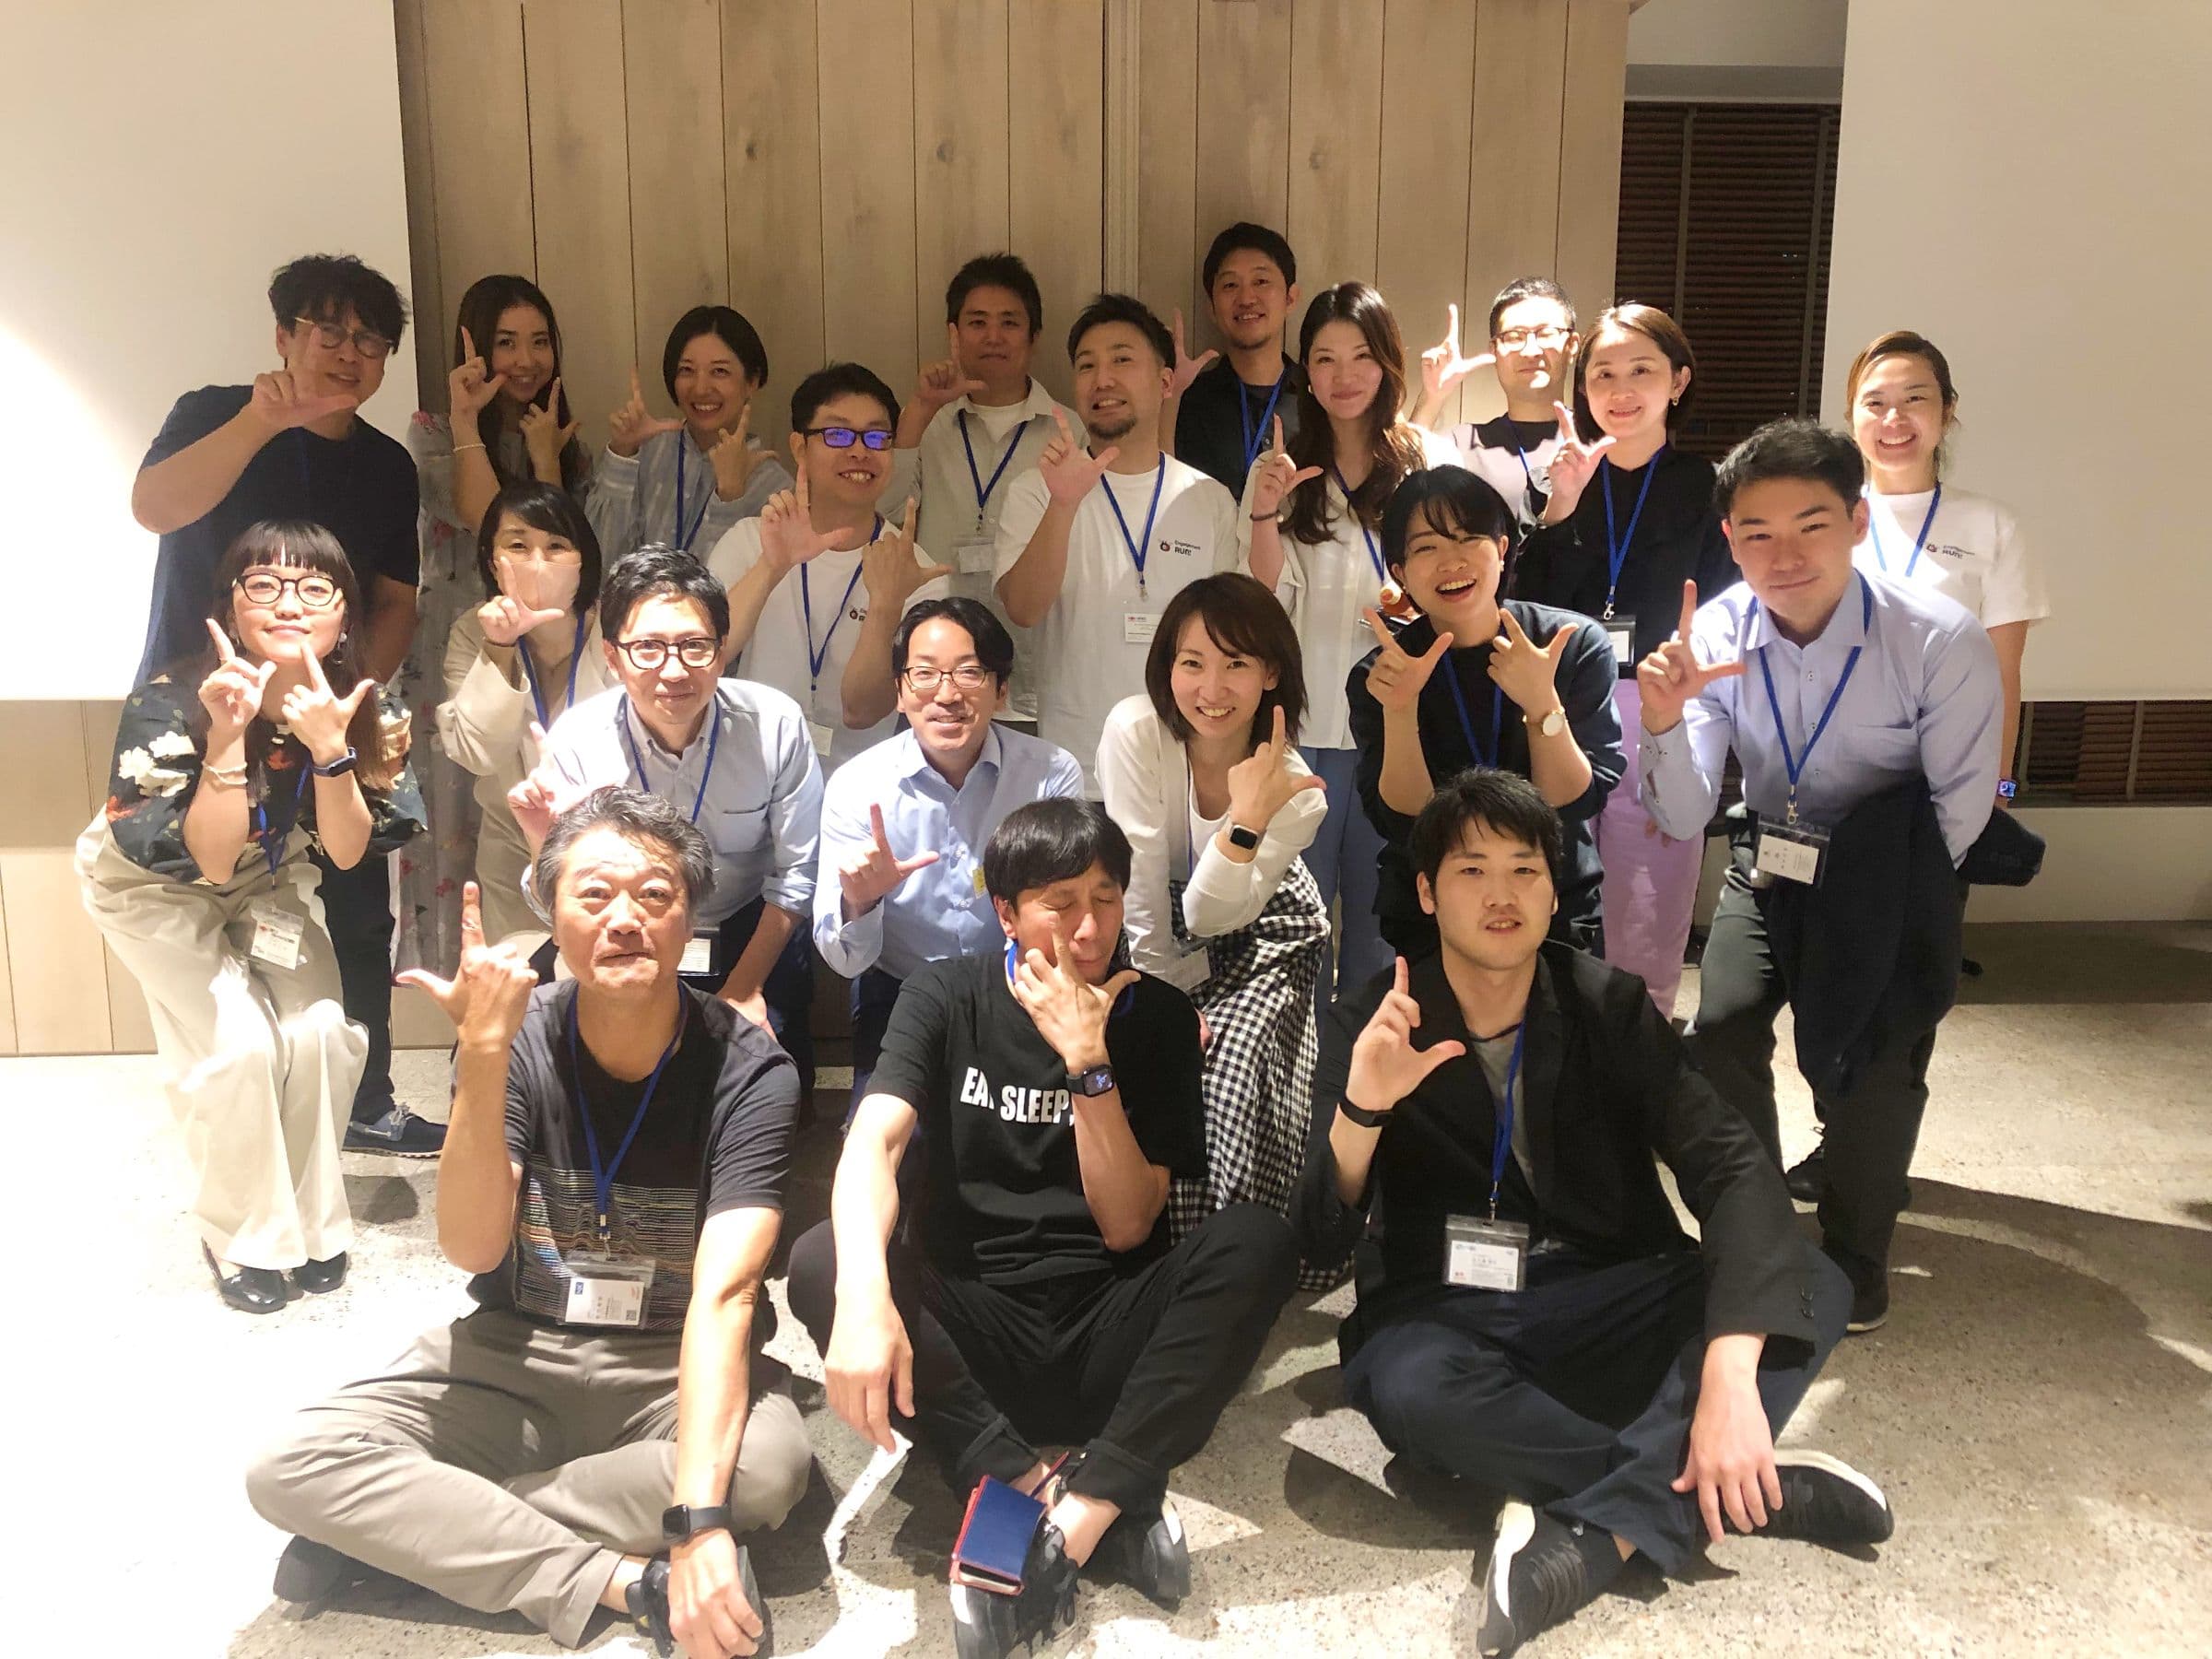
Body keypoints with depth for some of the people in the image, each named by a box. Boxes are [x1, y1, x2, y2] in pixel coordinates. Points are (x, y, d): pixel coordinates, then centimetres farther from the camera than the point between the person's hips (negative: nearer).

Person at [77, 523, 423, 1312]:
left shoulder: (365, 712, -21)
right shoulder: (170, 703, -31)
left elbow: (346, 853, -21)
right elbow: (208, 862, -32)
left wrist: (328, 745, -37)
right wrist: (227, 736, -44)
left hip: (269, 880, 3)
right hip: (153, 883, -3)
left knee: (319, 1032, -16)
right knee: (239, 1045, -20)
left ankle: (309, 1218, 7)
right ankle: (243, 1236, 4)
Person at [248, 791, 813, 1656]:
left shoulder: (749, 1072, -18)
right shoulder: (518, 1038, -11)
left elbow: (723, 1296, -28)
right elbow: (471, 1249, -21)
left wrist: (697, 1516, -42)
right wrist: (483, 1054, -34)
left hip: (673, 1367, -1)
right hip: (512, 1355, 2)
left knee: (769, 1463, -34)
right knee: (292, 1466, -20)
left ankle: (403, 1529, -19)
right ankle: (625, 1580, -23)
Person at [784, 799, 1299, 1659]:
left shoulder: (1154, 1015, 1)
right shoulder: (947, 996, 0)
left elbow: (1126, 1226, -4)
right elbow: (873, 1142, -18)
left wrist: (1088, 1062, -17)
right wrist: (865, 1294, -38)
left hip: (1105, 1339, 0)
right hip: (968, 1335, 0)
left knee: (1257, 1241, -26)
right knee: (819, 1262, -28)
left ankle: (1073, 1519, -31)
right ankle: (1075, 1501, -30)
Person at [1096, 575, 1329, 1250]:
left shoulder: (1295, 789, -23)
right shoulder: (1134, 732, -26)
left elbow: (1210, 916, -26)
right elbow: (1141, 896, -22)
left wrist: (1248, 818, -40)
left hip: (1262, 934, 0)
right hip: (1157, 936, 1)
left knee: (1235, 1063, -22)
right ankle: (1161, 1236, 3)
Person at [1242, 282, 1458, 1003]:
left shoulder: (1430, 460, 4)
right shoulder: (1281, 467, 6)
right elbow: (1268, 603, 0)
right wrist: (1265, 513, -15)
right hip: (1305, 720, 0)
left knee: (1381, 910, 9)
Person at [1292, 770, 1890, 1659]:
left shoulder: (1609, 1004, -5)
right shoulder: (1369, 1024, -8)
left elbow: (1735, 1167, -17)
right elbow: (1322, 1241, -14)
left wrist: (1730, 1371, -34)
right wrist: (1361, 1108, -36)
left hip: (1608, 1296, 2)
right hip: (1450, 1308, -2)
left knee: (1814, 1286, -22)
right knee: (1403, 1385, -37)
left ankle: (1587, 1537, -29)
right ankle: (1754, 1486, -21)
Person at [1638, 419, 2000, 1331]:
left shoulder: (1942, 641, -23)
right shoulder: (1714, 634, -17)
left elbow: (1959, 806, -11)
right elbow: (1684, 818, -19)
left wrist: (1885, 894, -6)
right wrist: (1665, 723, -37)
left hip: (1892, 873, -2)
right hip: (1770, 860, 2)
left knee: (1875, 1058, -18)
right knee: (1721, 1027, -17)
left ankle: (1855, 1255, 11)